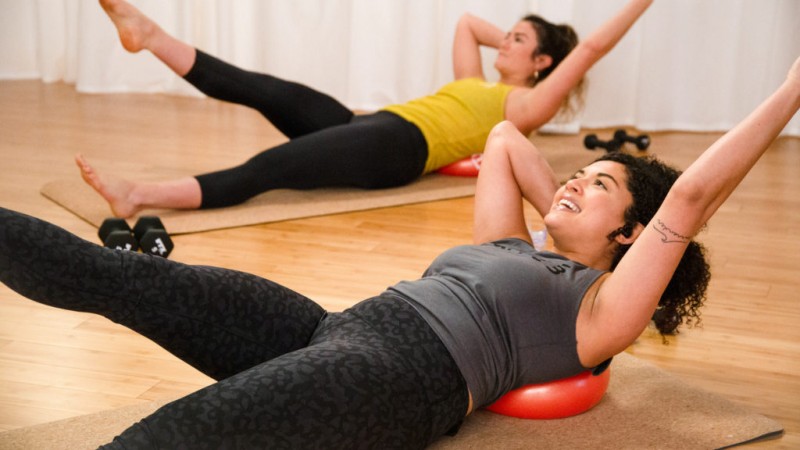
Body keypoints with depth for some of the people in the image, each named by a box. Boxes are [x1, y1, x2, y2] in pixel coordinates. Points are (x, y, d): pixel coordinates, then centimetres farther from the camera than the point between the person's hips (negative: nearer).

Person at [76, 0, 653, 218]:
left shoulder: (528, 105, 9)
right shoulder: (477, 88, 32)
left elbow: (590, 49, 3)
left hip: (397, 146, -8)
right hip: (369, 127, 8)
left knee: (266, 169, -25)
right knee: (265, 91, -11)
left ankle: (138, 196, -35)